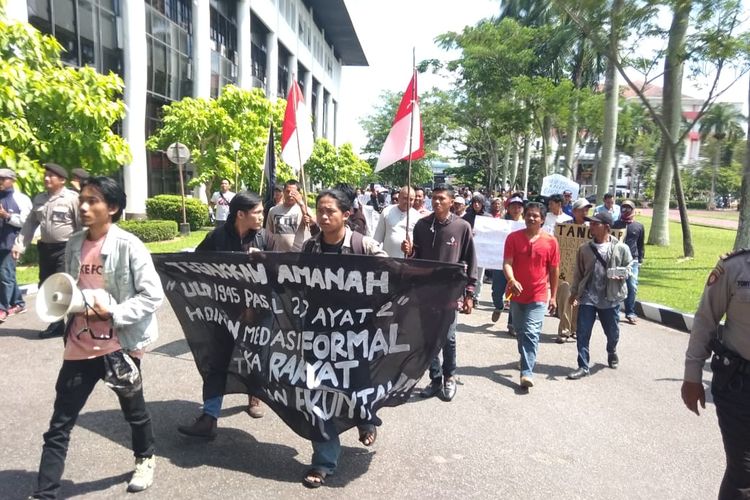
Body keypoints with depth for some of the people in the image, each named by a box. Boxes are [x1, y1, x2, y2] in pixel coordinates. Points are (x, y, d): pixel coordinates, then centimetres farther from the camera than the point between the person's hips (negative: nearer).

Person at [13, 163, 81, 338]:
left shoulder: (72, 198, -9)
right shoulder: (39, 199, 12)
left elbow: (82, 226, -11)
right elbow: (30, 224, 14)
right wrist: (19, 244, 5)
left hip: (66, 249, -7)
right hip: (45, 248, 7)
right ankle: (56, 324, 25)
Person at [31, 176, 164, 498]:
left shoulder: (128, 245, -14)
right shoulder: (74, 244, 3)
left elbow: (152, 295, -14)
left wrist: (114, 313, -21)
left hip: (120, 345, -4)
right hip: (80, 345, 4)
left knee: (133, 410, 18)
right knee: (59, 425, 6)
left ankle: (145, 459, 45)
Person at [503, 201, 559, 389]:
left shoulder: (551, 241, -4)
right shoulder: (513, 237, -4)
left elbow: (554, 270, 3)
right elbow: (507, 263, -11)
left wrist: (553, 296, 4)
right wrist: (512, 280, -31)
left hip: (538, 296, -2)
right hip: (517, 294, 2)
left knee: (531, 333, -11)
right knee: (520, 332, 17)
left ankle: (527, 373, -11)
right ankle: (527, 359, 41)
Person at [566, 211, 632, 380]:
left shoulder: (621, 248, -4)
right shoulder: (584, 249, 2)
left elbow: (628, 268, 6)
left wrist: (621, 275, -15)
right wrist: (574, 292, 6)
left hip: (611, 297, -1)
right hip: (587, 297, 1)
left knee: (612, 331, 15)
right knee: (582, 332, -3)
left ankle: (612, 352, 48)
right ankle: (583, 367, 7)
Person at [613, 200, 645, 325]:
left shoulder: (639, 226, 9)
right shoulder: (616, 225, 6)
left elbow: (641, 245, 13)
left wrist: (640, 260, 8)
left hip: (632, 261, 0)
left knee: (632, 287, -4)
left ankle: (630, 313, 4)